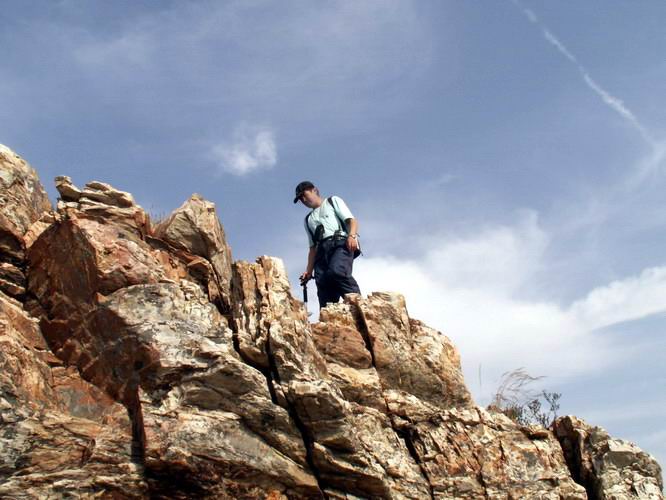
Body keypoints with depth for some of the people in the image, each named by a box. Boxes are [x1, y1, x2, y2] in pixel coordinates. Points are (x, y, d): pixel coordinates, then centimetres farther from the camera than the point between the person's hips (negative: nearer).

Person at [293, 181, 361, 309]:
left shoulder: (333, 201, 22)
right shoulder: (308, 219, 34)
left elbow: (352, 220, 7)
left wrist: (352, 236, -15)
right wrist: (309, 271, 13)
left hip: (340, 244, -5)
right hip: (322, 250, 5)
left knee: (336, 272, -37)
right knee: (325, 297, -16)